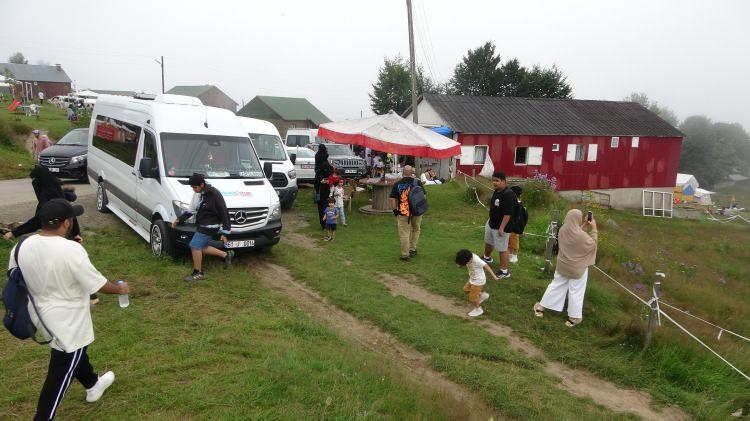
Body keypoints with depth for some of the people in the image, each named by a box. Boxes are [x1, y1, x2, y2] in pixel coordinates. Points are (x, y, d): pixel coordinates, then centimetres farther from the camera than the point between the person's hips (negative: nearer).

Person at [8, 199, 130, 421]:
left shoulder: (22, 246, -8)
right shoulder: (71, 250, -28)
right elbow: (98, 284, -19)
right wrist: (120, 289, 1)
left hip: (42, 316, 8)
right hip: (67, 322, -8)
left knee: (75, 353, 30)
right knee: (61, 373, 8)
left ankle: (93, 385, 51)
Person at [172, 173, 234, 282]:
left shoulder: (214, 194, -20)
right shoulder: (198, 193, 3)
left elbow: (224, 214, -17)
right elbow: (191, 210, 18)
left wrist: (224, 233, -16)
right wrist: (179, 220, 11)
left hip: (209, 227, -9)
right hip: (201, 225, 9)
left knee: (195, 246, -8)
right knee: (201, 248, 13)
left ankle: (198, 273, 8)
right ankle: (226, 254, 26)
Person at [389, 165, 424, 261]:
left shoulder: (397, 184, -4)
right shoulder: (417, 182, -2)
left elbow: (391, 199, -9)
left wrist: (395, 210, -1)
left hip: (403, 212, -2)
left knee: (404, 233, 2)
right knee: (415, 230, 22)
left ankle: (405, 255, 3)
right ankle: (412, 250, 26)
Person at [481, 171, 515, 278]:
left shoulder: (508, 194, -26)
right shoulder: (497, 191, 4)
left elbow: (508, 213, -28)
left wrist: (502, 228, -27)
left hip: (500, 226, -10)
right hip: (491, 223, 10)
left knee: (502, 249, -1)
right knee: (488, 242, 29)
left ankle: (504, 271, 10)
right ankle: (487, 258, 55)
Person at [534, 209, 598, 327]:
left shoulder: (562, 230, -10)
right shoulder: (581, 235, -29)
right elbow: (592, 244, -11)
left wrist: (583, 227, 8)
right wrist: (593, 229, -5)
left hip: (563, 265, 5)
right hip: (577, 268, -5)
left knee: (556, 285, 19)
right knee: (576, 292, 9)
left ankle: (541, 307, 26)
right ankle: (574, 318, 20)